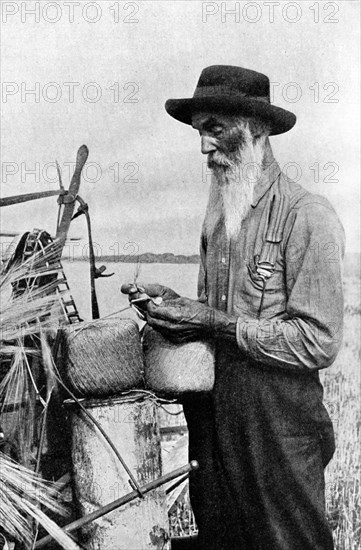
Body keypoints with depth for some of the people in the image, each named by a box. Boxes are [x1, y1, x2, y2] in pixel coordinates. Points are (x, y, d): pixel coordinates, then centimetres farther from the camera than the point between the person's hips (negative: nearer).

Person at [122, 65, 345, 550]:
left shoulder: (306, 216, -14)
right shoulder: (217, 220, 10)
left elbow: (318, 342, -18)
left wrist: (214, 323, -18)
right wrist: (176, 308, -3)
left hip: (278, 424, -7)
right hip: (212, 417, 7)